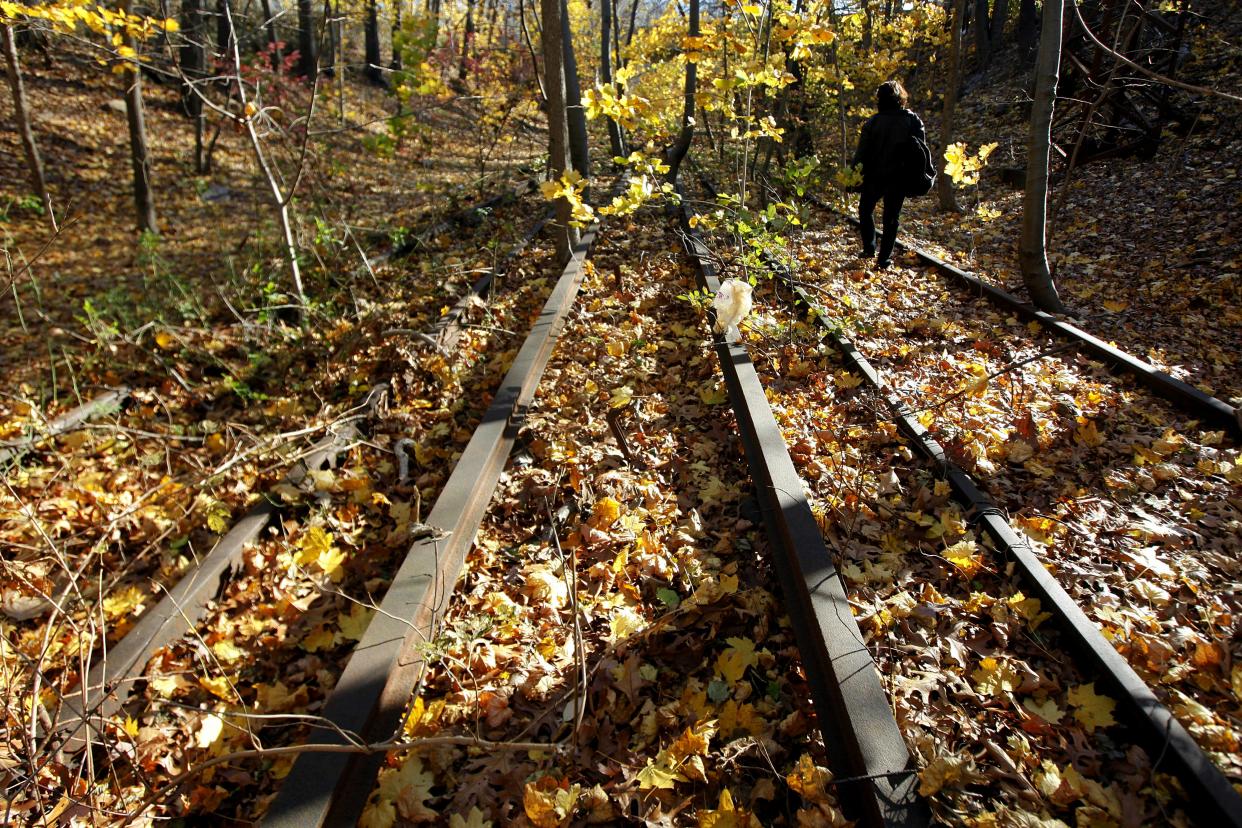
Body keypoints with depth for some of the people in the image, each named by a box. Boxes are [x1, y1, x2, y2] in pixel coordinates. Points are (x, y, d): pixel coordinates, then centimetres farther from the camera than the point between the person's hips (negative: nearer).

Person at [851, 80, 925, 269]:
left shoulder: (873, 122, -11)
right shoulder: (913, 120, -3)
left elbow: (862, 152, -10)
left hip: (875, 177, -2)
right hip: (899, 178, 2)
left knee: (865, 210, 20)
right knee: (891, 217, 10)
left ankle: (869, 248, 16)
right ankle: (884, 257, 9)